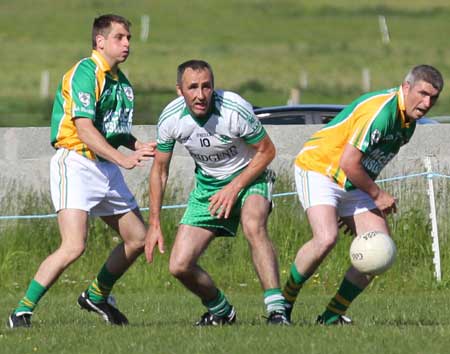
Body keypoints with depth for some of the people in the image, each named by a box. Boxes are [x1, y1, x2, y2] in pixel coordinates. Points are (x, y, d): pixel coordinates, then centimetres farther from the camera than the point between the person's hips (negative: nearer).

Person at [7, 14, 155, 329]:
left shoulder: (120, 80, 15)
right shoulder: (85, 73, -14)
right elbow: (85, 128, -22)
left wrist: (139, 146, 5)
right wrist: (122, 158, -28)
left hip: (107, 168, 9)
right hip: (76, 163, -9)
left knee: (138, 238, 13)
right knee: (74, 246, -22)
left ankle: (97, 296, 33)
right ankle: (23, 311, -12)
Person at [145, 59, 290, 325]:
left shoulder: (235, 110, -27)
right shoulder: (171, 118, -15)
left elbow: (267, 151, -12)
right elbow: (160, 169, 1)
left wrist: (235, 187, -21)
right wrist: (155, 224, 0)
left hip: (248, 177, -4)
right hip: (207, 186, 4)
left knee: (253, 226, -38)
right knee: (180, 266, -7)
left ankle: (277, 311, -38)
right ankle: (221, 311, 21)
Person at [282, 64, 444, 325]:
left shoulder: (409, 121, 4)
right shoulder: (380, 111, -27)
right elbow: (348, 162, -27)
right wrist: (377, 194, -13)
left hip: (353, 184, 9)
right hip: (319, 168, -9)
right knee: (326, 238, -29)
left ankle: (333, 316, 3)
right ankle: (283, 302, -8)